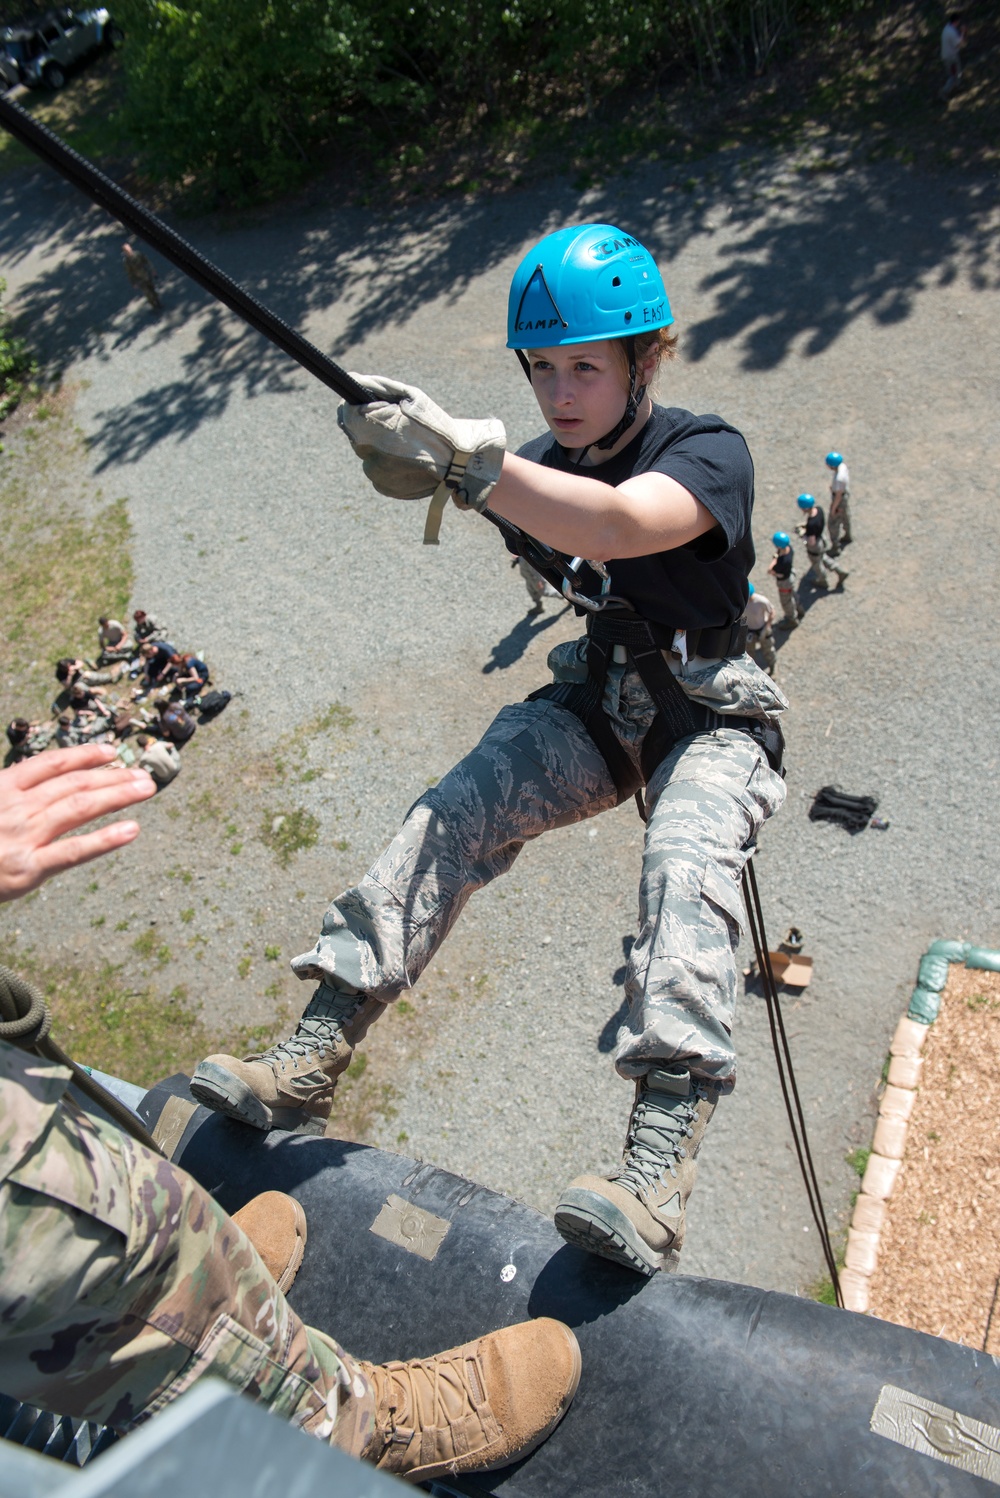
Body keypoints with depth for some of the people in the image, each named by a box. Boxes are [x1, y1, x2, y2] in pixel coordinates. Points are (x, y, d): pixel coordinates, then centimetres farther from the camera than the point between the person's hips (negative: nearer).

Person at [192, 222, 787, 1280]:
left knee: (687, 870, -35)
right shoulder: (546, 461, 7)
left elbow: (620, 524, -36)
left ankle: (655, 1179, -42)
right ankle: (309, 1060, -21)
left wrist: (462, 456, -45)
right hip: (594, 702, 5)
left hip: (709, 716, -4)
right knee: (453, 814, -20)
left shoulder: (708, 452, -15)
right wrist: (397, 443, -23)